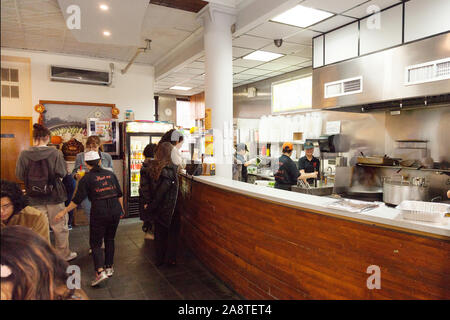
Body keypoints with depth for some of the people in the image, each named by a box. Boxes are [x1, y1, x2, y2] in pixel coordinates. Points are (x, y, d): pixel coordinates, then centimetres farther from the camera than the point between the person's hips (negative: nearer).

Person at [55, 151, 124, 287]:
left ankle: (100, 271, -4)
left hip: (99, 212, -4)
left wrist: (64, 211, 6)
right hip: (115, 210, 4)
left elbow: (77, 200, -6)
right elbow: (119, 194, 10)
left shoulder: (86, 179, -4)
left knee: (95, 242, 8)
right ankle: (109, 268, 25)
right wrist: (121, 209, 22)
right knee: (109, 239, 19)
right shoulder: (110, 174, 7)